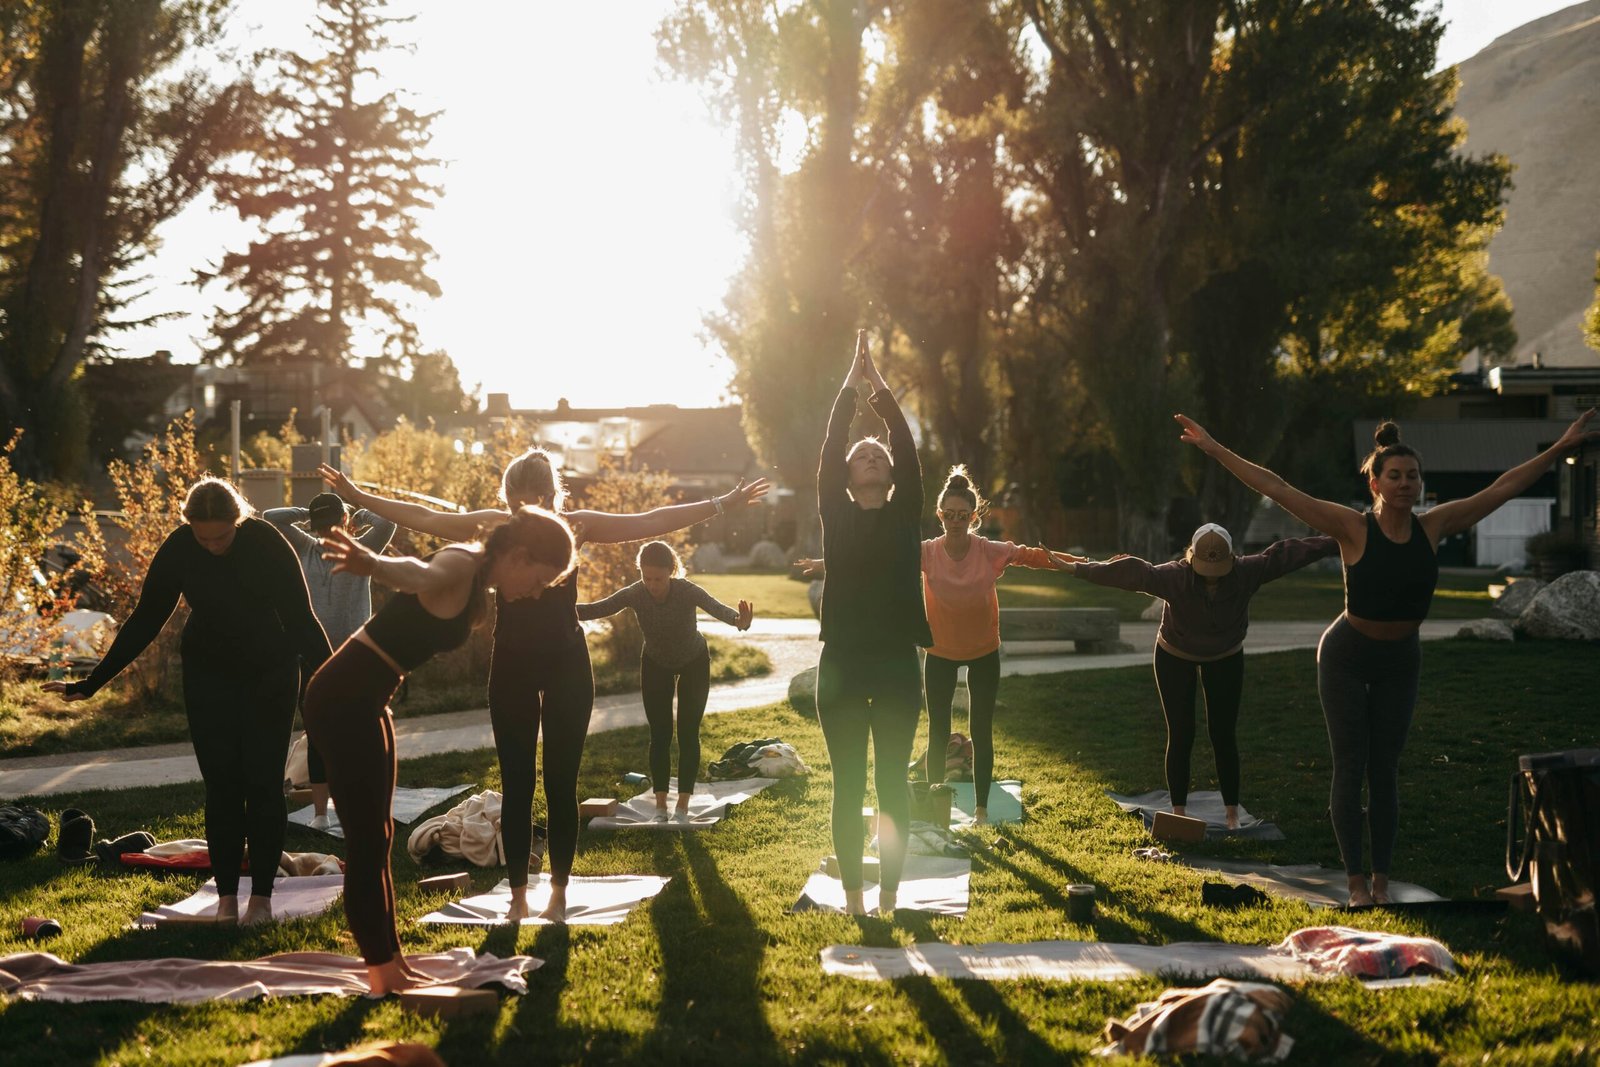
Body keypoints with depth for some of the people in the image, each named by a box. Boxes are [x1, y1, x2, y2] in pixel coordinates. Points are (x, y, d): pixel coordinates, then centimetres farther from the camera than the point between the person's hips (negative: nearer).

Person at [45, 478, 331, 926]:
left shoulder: (267, 543, -22)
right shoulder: (178, 549, -15)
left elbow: (301, 617, -19)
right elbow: (144, 621, -6)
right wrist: (92, 683, -6)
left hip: (270, 676, -2)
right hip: (209, 678, 2)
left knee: (263, 784, -4)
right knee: (221, 787, -2)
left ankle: (261, 897, 5)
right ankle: (226, 896, 5)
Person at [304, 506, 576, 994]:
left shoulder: (477, 579, 11)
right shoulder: (461, 567, -19)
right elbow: (419, 573, -43)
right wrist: (372, 563, -64)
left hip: (365, 702, 10)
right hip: (343, 700, -10)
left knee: (377, 838, 15)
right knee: (367, 839, -7)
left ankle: (391, 961, 23)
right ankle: (381, 971, -2)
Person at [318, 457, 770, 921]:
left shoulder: (576, 525, -5)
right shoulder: (494, 525, -2)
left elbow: (650, 523, -5)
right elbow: (424, 518, 2)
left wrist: (723, 503, -8)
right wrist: (360, 498, 1)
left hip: (566, 666, -1)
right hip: (511, 668, 1)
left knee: (561, 784, 3)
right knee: (515, 786, 4)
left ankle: (559, 891, 13)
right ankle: (518, 894, 10)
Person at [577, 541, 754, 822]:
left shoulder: (688, 592, -35)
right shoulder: (634, 594, -28)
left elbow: (718, 609, -51)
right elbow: (596, 609, -31)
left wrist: (740, 620, -74)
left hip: (694, 664, -2)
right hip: (656, 665, 2)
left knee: (687, 733, -5)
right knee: (660, 735, -1)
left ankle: (683, 806, 0)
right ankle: (661, 804, 5)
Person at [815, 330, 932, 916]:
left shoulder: (905, 515, 6)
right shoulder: (837, 516, 5)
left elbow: (907, 450, -3)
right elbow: (829, 451, -3)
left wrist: (880, 387, -4)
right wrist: (851, 384, -4)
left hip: (896, 662, 0)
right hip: (842, 663, 0)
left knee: (892, 782, 4)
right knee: (848, 784, 3)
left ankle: (889, 892, 9)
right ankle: (852, 894, 8)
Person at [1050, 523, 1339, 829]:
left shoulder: (1247, 572, -26)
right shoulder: (1174, 577, -32)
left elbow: (1286, 554, -22)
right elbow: (1132, 572, -43)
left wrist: (1335, 543, -20)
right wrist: (1079, 569, -52)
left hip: (1226, 658, 2)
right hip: (1175, 658, -1)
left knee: (1224, 735, 2)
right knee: (1181, 736, -2)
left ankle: (1232, 812, 12)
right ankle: (1179, 811, 9)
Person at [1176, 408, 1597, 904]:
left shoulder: (1434, 526, -8)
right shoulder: (1353, 527, -18)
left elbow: (1503, 488, -1)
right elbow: (1276, 488, -21)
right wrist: (1214, 449, -25)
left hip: (1400, 661, 3)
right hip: (1347, 657, -3)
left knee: (1385, 770, 7)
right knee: (1350, 766, 0)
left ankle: (1382, 881, 15)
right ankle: (1357, 882, 8)